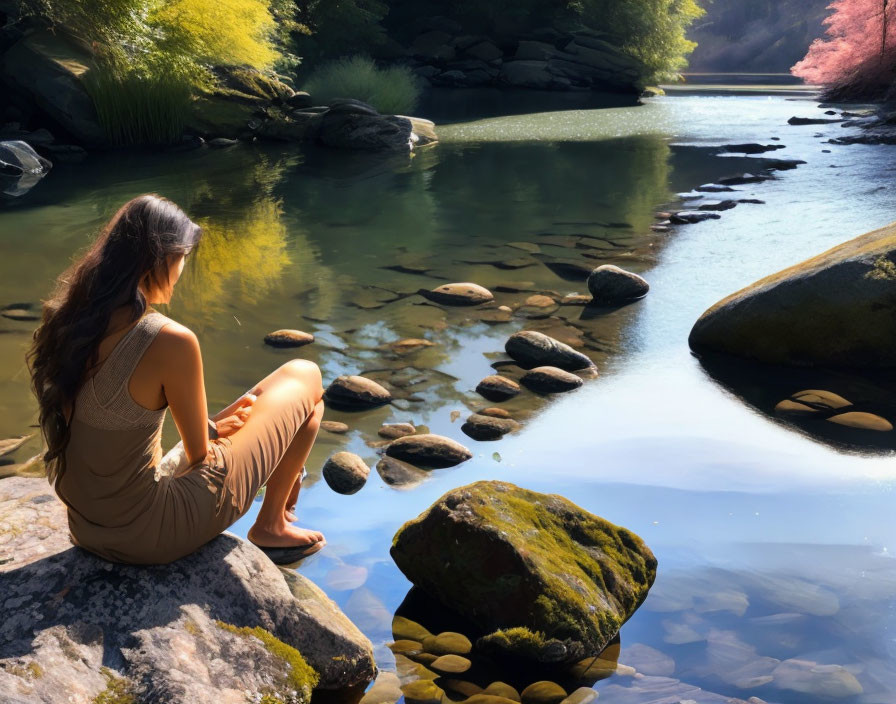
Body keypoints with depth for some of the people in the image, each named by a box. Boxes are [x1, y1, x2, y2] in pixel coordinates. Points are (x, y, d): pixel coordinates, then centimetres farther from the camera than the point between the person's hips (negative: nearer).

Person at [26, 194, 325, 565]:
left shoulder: (65, 320, -2)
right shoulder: (170, 341, -25)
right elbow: (199, 456, -11)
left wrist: (210, 426, 14)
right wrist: (215, 431, 13)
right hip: (148, 537, -8)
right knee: (304, 378, 6)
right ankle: (271, 528, 21)